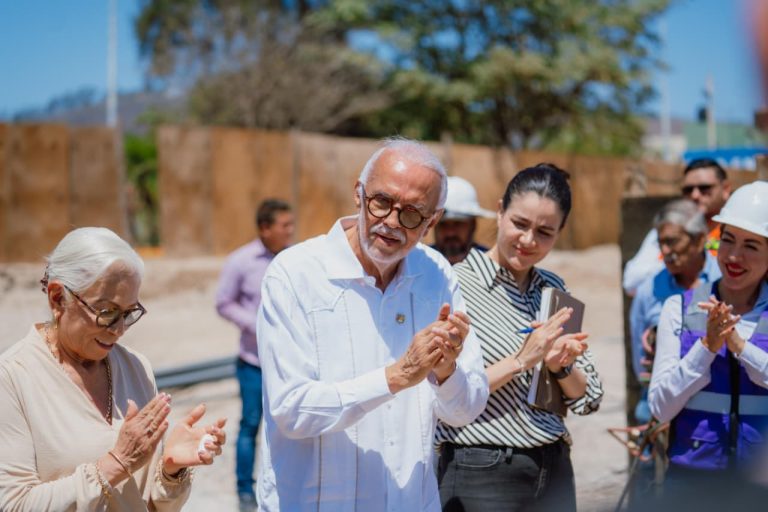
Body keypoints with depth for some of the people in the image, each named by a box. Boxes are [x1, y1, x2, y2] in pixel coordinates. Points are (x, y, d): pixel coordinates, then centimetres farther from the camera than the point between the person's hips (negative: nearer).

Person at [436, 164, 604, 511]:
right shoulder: (456, 284, -11)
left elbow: (589, 400, 8)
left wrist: (560, 366, -10)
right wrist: (520, 360, -19)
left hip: (554, 470, 5)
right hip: (481, 476, -5)